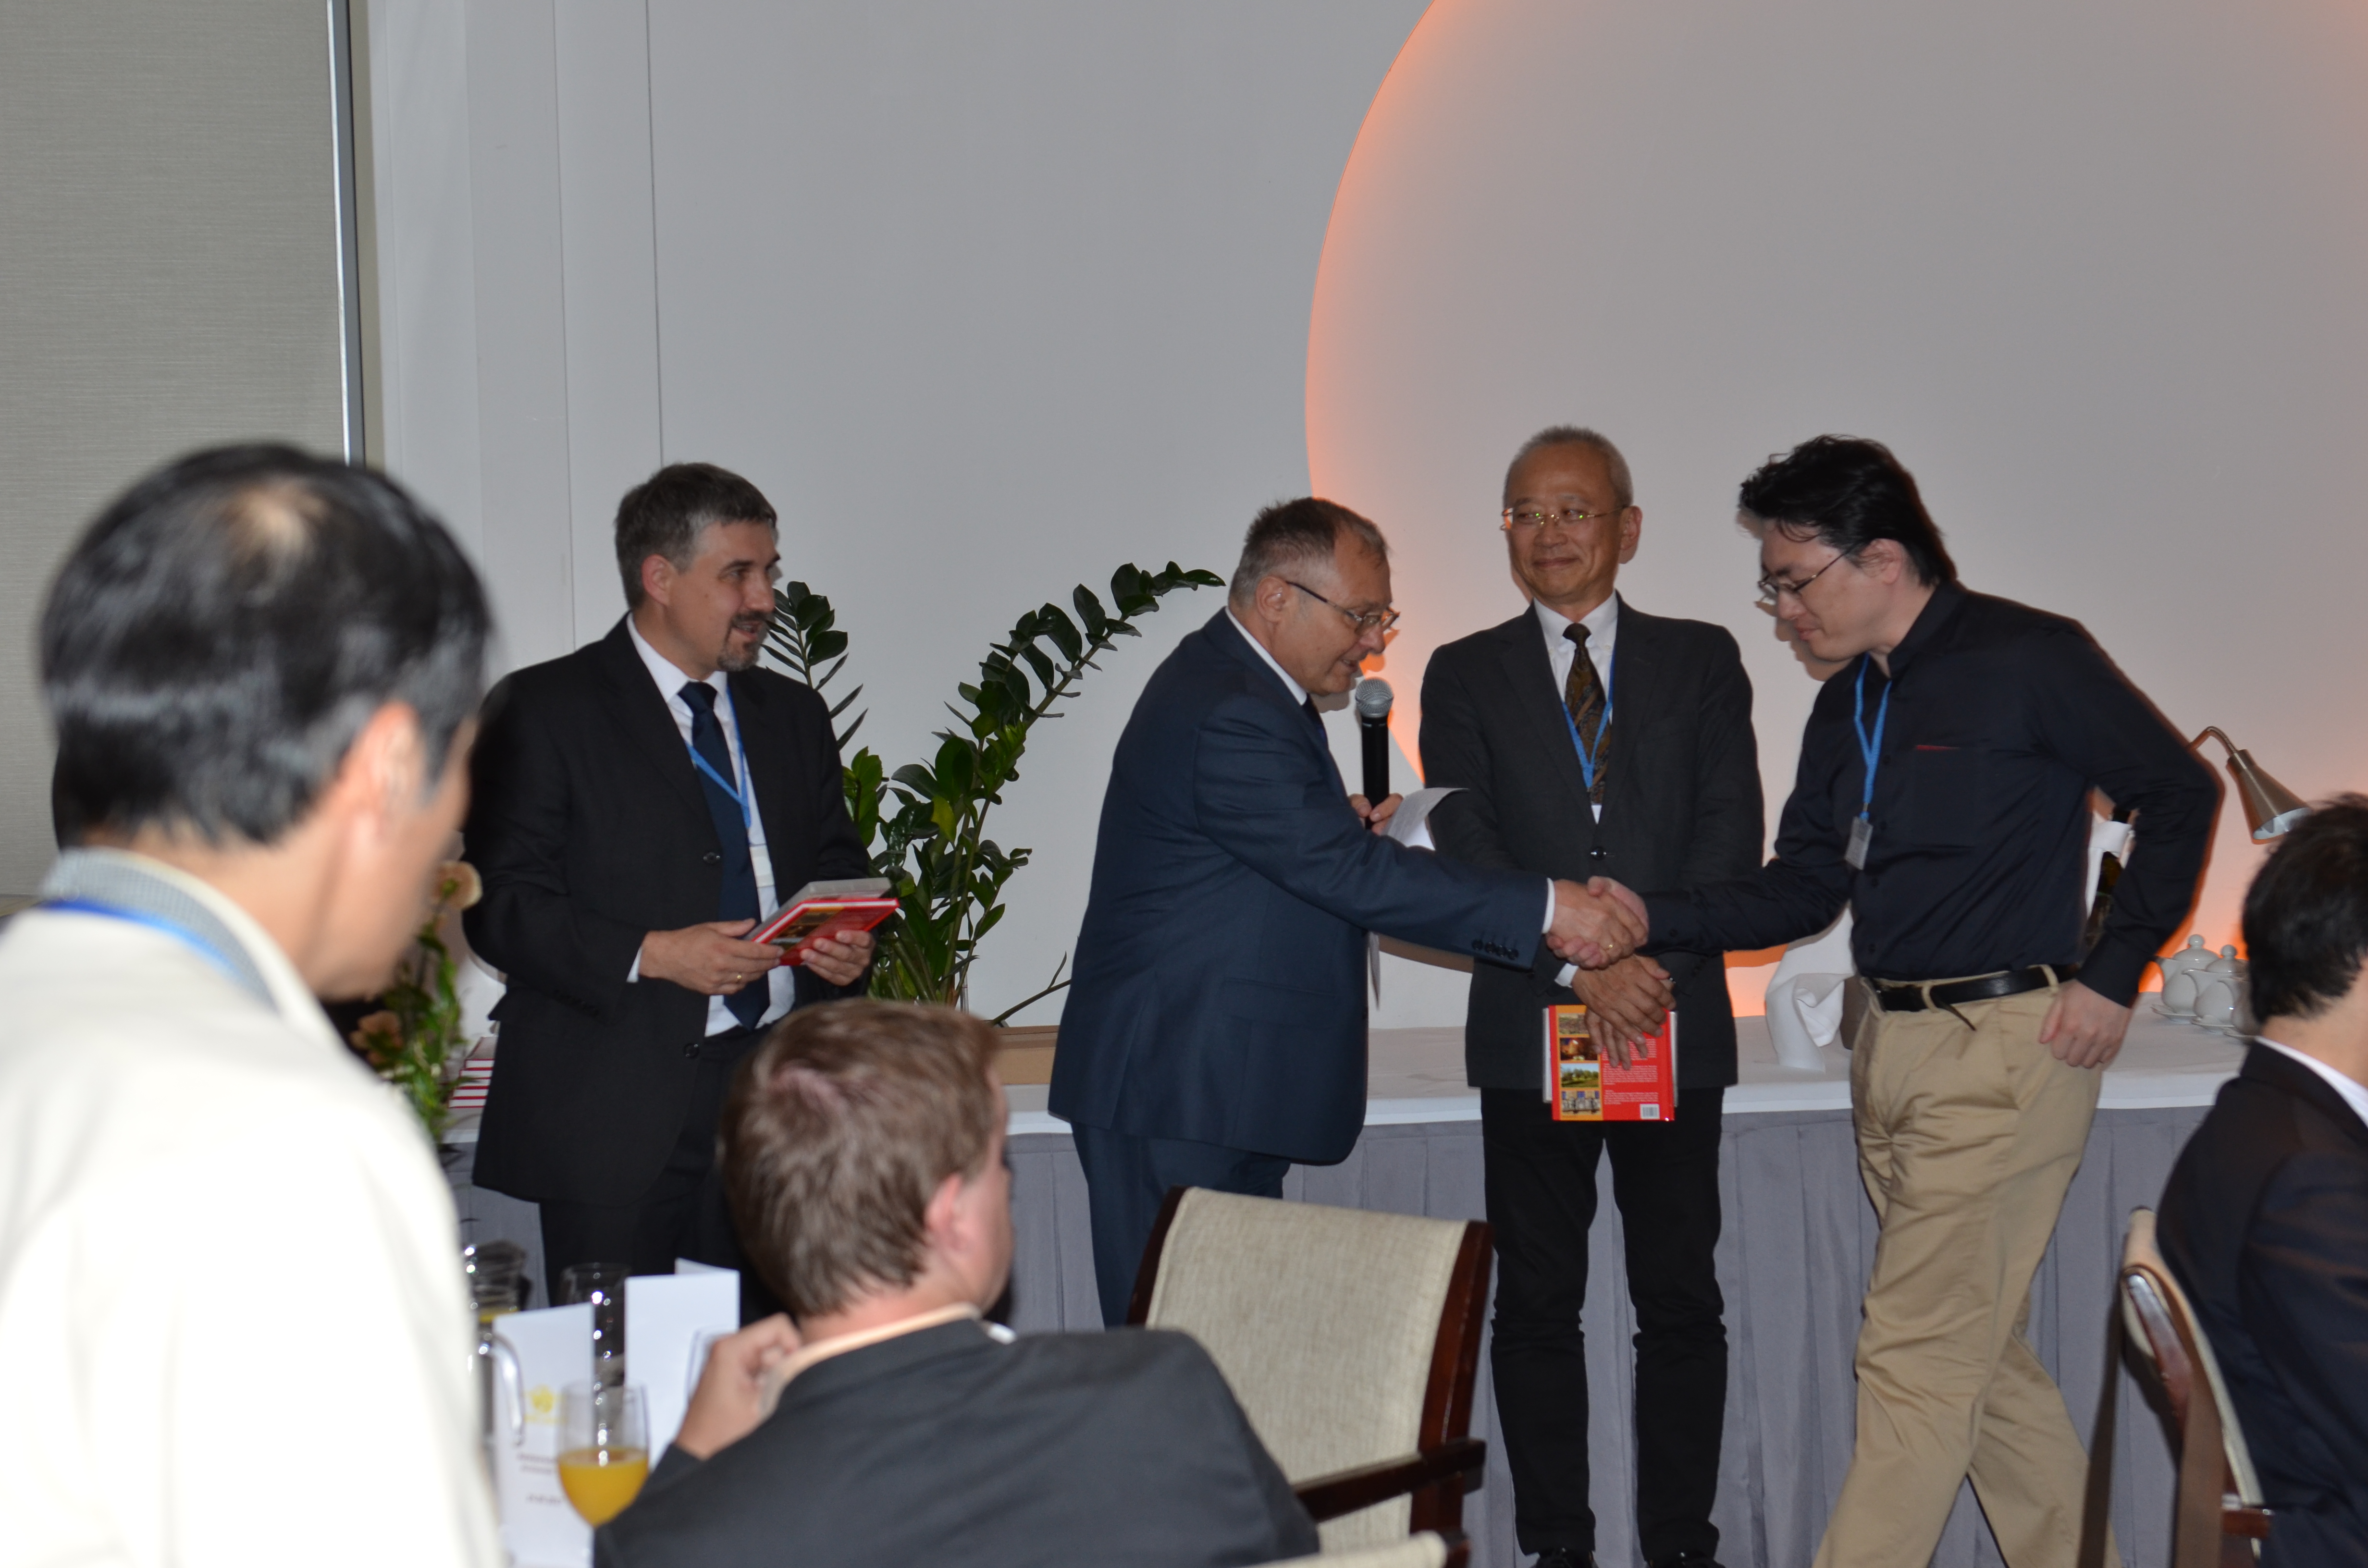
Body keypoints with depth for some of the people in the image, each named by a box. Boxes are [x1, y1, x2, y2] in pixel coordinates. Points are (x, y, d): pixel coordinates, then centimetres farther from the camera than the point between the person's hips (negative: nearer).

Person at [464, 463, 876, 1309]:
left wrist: (849, 947, 2)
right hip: (615, 1113, -4)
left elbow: (840, 877, 25)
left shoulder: (793, 715, 19)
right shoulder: (541, 710, 1)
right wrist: (650, 955, -17)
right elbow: (499, 907, -6)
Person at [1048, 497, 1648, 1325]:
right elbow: (1355, 876, -24)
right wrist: (1546, 907, -23)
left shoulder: (1234, 680, 15)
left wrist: (1344, 825, 4)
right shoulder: (1227, 715, -20)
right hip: (1178, 1099, -11)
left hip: (1225, 1085, 11)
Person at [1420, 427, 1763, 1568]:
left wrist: (1653, 960, -13)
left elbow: (1732, 832, 1)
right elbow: (1465, 846, -3)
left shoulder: (1701, 661, 10)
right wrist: (1579, 966, -15)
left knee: (1681, 1301, 2)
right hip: (1531, 1033, 0)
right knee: (1536, 1304, 3)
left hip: (1676, 1028, 0)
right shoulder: (1466, 676, 8)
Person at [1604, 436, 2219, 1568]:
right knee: (1980, 1352, 14)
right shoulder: (1846, 709, 13)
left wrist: (2114, 974, -7)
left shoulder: (2028, 659, -9)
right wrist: (1642, 918, 0)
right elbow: (1799, 892, 14)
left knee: (1916, 1356, -7)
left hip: (2005, 1048, -8)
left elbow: (2179, 793, -5)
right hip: (1894, 1049, 8)